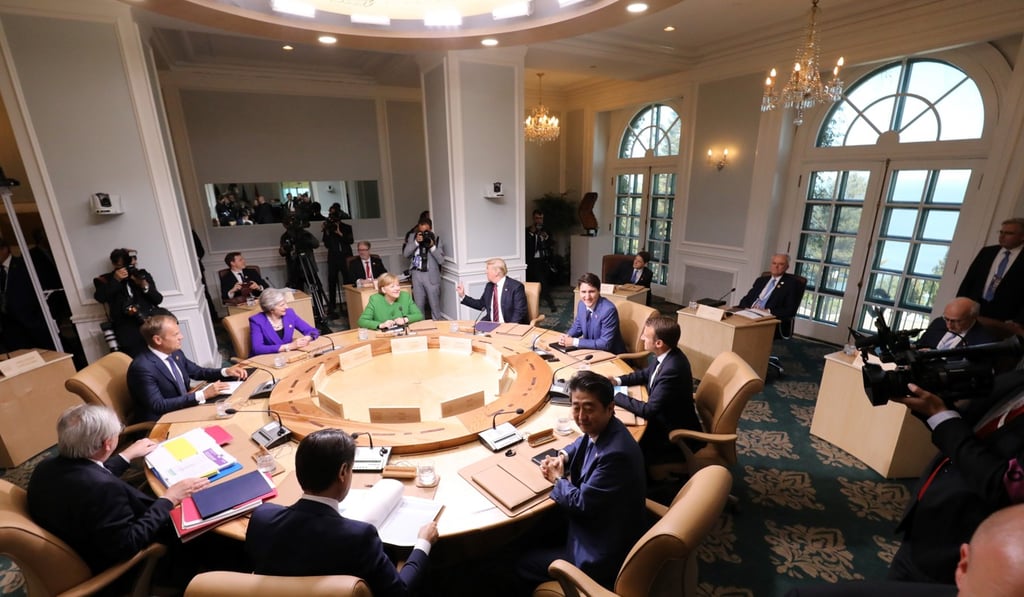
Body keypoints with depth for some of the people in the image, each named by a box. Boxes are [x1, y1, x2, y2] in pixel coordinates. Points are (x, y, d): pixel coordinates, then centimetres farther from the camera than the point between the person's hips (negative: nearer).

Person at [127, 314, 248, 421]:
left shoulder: (175, 353, 0)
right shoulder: (143, 367, -22)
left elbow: (197, 371, 16)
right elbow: (158, 405, -25)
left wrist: (226, 371, -2)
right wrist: (202, 395, -29)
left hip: (184, 408, 7)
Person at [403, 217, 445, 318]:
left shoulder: (436, 239, -2)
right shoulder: (412, 237, 6)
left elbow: (441, 260, -8)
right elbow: (405, 253, -5)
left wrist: (432, 246, -18)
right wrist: (416, 242, -15)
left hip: (432, 276, -2)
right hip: (417, 275, 3)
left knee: (434, 305, 4)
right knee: (418, 305, 12)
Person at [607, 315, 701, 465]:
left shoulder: (672, 369, -33)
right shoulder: (667, 356, -6)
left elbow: (648, 411, -29)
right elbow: (647, 374, 14)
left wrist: (616, 396, -20)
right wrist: (618, 380, 0)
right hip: (665, 420, 8)